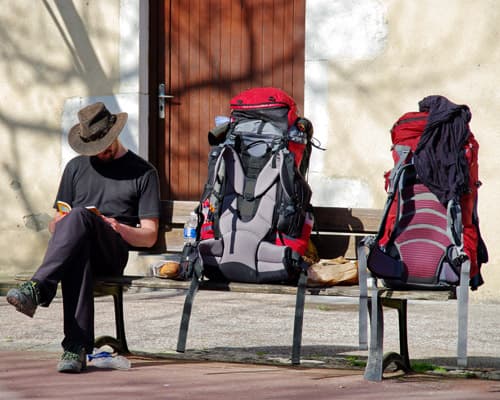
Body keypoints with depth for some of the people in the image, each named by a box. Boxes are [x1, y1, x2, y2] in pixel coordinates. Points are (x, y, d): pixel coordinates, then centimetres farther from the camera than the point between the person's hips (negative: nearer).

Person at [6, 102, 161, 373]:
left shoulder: (143, 172, 16)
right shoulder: (76, 168, 27)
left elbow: (149, 237, 10)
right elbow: (56, 223, 26)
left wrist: (121, 229, -10)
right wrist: (57, 226, 1)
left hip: (112, 255, -2)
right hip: (76, 247, 2)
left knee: (79, 217, -37)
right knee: (77, 257, -39)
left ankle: (36, 289, -52)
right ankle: (77, 345, -50)